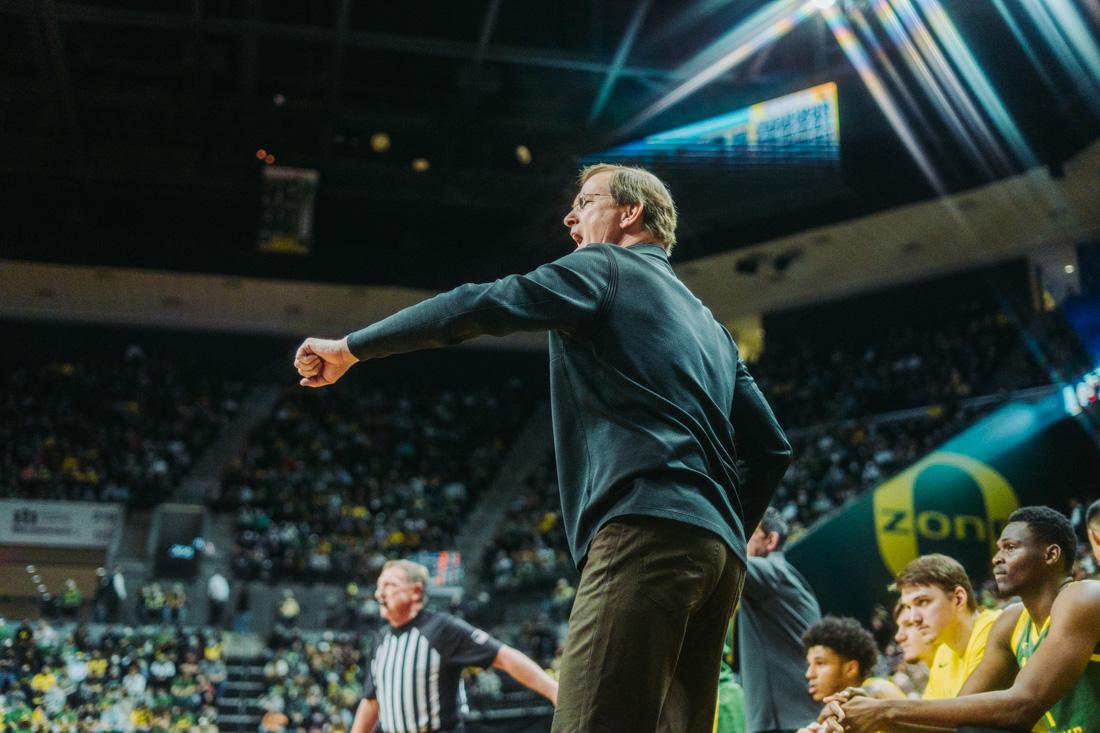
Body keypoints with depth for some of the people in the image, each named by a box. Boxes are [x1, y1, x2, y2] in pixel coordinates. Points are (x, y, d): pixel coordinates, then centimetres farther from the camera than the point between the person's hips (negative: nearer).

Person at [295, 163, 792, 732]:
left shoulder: (604, 267, 9)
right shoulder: (705, 321, 32)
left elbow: (477, 307, -3)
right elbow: (771, 448, 26)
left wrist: (350, 348, 5)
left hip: (648, 528, -9)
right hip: (717, 548, 9)